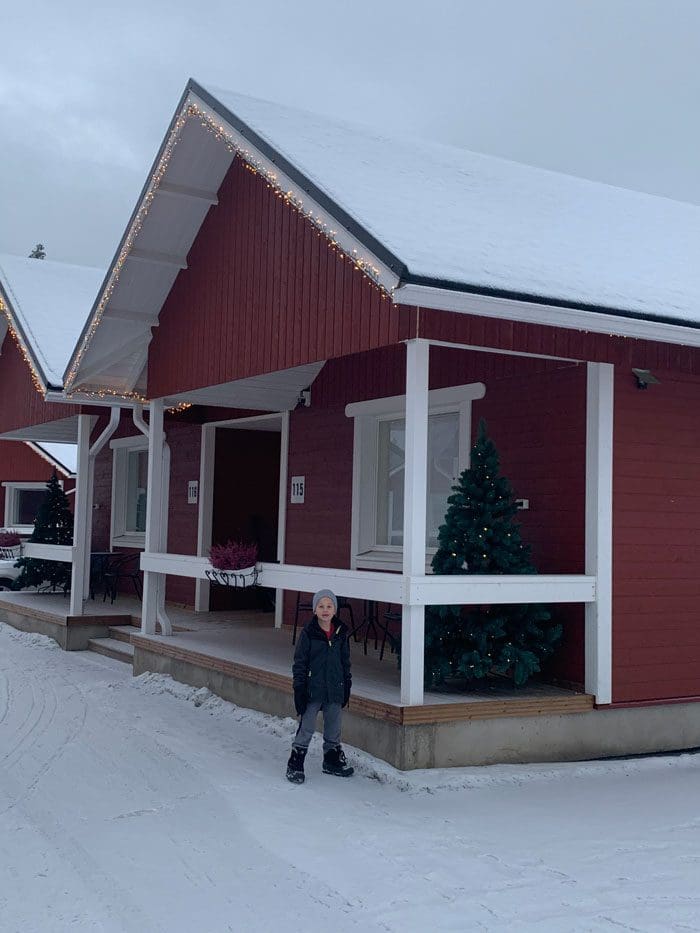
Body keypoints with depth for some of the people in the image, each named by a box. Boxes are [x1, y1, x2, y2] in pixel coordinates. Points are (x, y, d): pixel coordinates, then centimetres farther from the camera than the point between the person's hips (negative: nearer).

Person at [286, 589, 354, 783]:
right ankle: (295, 765, 7)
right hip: (313, 689, -4)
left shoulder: (340, 633, 3)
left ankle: (332, 761, 31)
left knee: (334, 727, 15)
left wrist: (347, 686, 13)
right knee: (306, 727, -2)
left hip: (335, 689, 4)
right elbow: (299, 662, -7)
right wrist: (299, 688, -10)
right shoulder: (308, 633, -9)